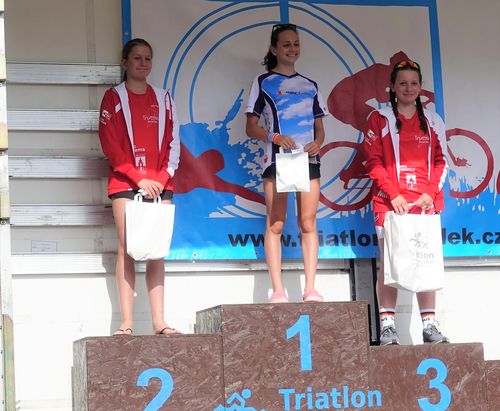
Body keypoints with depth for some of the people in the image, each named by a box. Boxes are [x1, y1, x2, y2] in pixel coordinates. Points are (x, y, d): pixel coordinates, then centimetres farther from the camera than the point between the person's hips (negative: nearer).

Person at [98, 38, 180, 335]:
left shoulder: (163, 98, 15)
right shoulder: (114, 98, 5)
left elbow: (173, 142, 11)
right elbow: (111, 144, -3)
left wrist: (162, 178, -4)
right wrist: (139, 179, -11)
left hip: (159, 184, 3)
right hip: (126, 183, -3)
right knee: (127, 248, -8)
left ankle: (159, 321, -2)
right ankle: (127, 322, -10)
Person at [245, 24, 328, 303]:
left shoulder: (310, 86, 18)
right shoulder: (264, 82, 8)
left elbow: (320, 127, 18)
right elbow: (252, 128, 4)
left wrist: (318, 143, -5)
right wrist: (276, 138, -15)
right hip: (277, 159, -3)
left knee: (308, 222, -3)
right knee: (275, 224, -7)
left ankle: (311, 289, -3)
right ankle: (278, 291, -8)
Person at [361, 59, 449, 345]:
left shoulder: (432, 121, 13)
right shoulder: (380, 119, 5)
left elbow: (440, 161, 10)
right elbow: (373, 161, -1)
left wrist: (430, 193, -5)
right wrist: (393, 194, -12)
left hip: (425, 202, 3)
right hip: (390, 202, -2)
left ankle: (430, 324, 4)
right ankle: (387, 326, -6)